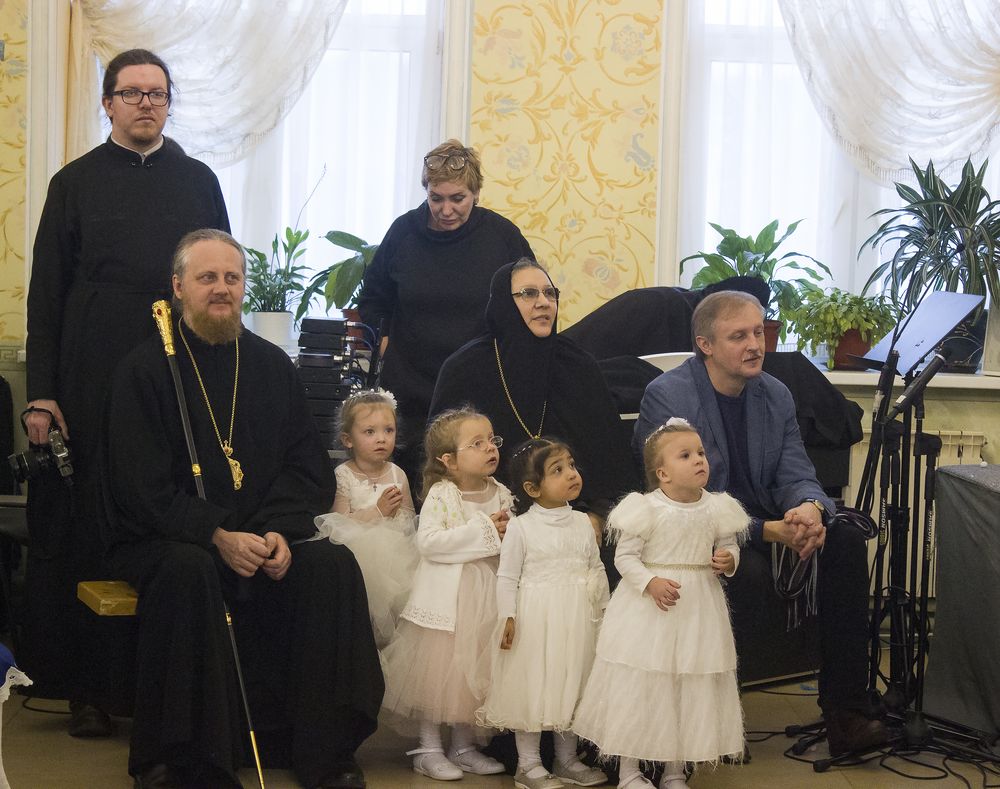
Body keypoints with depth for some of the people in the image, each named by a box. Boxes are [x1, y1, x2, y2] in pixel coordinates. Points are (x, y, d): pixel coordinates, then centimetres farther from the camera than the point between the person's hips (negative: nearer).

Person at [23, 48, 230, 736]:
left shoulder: (198, 181, 12)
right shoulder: (77, 183, 7)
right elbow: (46, 291, 5)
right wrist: (41, 393, -2)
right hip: (95, 379, -1)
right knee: (90, 527, 0)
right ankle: (91, 688, 7)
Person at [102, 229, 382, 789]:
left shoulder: (272, 365, 9)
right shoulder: (145, 370, -4)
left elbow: (310, 469, 8)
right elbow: (141, 486, -11)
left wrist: (280, 532, -12)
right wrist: (217, 537, -25)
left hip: (264, 538, 4)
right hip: (162, 540, -4)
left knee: (334, 567, -23)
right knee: (188, 572, -37)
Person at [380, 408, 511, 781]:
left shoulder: (501, 495, 6)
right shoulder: (441, 495, -12)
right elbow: (428, 541, -25)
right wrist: (483, 531, -23)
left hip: (485, 596, 5)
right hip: (445, 596, -5)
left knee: (475, 671, 11)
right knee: (437, 669, 1)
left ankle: (463, 746, 25)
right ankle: (429, 748, 13)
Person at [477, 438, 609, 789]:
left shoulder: (582, 523, 6)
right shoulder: (520, 527, -8)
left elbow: (597, 568, 13)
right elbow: (508, 576, -6)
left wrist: (604, 609, 12)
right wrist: (507, 617, -13)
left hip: (577, 619, 5)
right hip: (535, 618, -5)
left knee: (572, 684, 12)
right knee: (533, 686, 1)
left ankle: (567, 759, 25)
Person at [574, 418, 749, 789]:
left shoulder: (715, 509, 0)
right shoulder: (647, 509, -12)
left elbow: (728, 547, 13)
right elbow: (624, 556, -9)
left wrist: (728, 561, -10)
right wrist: (650, 583, -23)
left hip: (698, 609, 4)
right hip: (649, 606, -4)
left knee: (691, 689, 10)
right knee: (640, 687, 2)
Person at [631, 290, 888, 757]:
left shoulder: (775, 396, 8)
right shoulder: (666, 398, -13)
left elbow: (795, 473, 4)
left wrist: (810, 507, -24)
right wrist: (766, 531, -28)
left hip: (760, 521, 7)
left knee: (846, 541, -17)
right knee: (748, 566, -37)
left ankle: (846, 712, -18)